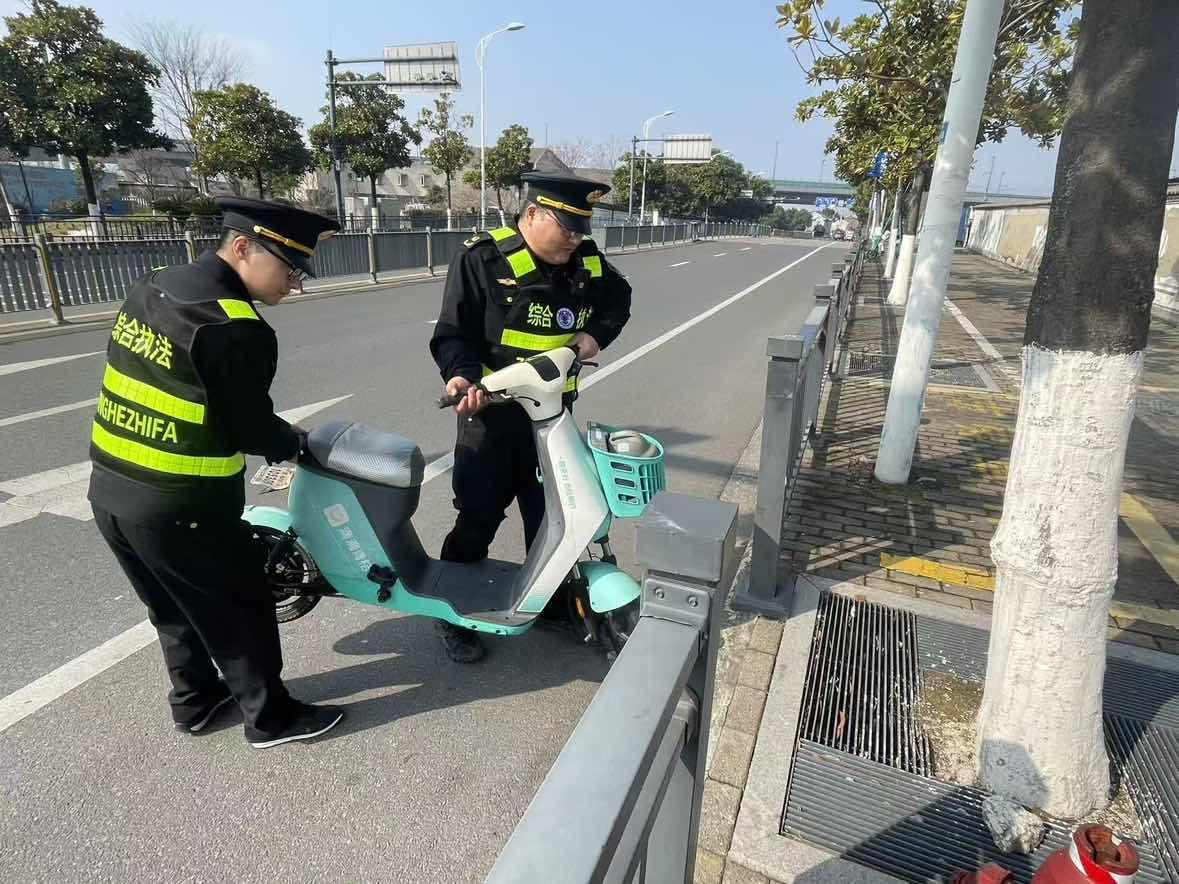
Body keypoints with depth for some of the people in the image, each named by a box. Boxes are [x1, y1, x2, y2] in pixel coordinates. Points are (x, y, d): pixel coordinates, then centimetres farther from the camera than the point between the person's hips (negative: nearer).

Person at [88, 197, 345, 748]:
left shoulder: (151, 286, 5)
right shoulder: (235, 329, -23)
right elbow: (250, 426, -14)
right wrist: (293, 444, 7)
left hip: (110, 490, 9)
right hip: (180, 506, -8)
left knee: (173, 608, 25)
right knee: (237, 611, 10)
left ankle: (195, 700, 43)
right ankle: (270, 717, 27)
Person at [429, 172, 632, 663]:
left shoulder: (585, 260, 3)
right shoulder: (482, 259, -12)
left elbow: (618, 297, 21)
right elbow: (452, 333, -12)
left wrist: (596, 334, 2)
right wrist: (461, 376, -32)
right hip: (491, 413, -5)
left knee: (551, 515, 16)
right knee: (478, 520, 3)